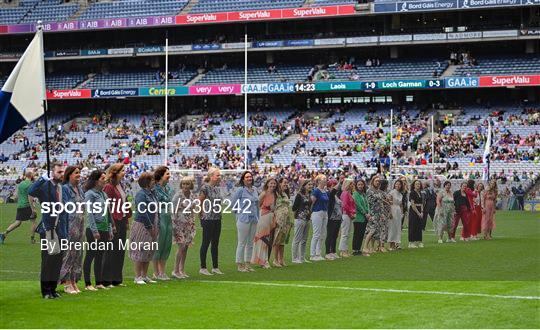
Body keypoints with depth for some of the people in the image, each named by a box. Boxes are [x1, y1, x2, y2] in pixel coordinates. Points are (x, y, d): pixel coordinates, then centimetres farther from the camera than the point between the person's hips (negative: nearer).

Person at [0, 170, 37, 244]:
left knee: (17, 222, 8)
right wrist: (33, 209, -18)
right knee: (33, 221, 7)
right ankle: (32, 239, 6)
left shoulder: (20, 183, 13)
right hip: (27, 206, -7)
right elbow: (30, 197, -17)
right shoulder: (30, 184, -11)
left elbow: (17, 196, 18)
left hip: (19, 205, 7)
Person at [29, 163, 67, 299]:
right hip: (47, 229, -6)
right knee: (47, 261, -2)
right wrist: (43, 178, -31)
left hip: (59, 230, 6)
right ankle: (46, 291, 7)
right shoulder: (45, 186, -8)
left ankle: (53, 289, 18)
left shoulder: (62, 188, 11)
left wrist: (66, 231, 14)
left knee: (58, 261, 9)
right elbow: (31, 191, -30)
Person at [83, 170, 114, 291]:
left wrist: (110, 229, 15)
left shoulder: (103, 194, 15)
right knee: (90, 255, -3)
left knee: (101, 256, 10)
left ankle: (99, 283, 15)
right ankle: (87, 284, 0)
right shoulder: (90, 194, -8)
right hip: (93, 229, -8)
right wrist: (95, 231, -18)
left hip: (104, 229, 8)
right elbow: (89, 213, -14)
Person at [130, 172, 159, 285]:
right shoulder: (141, 195, -14)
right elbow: (142, 212, -19)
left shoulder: (152, 194, 13)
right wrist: (150, 226, -18)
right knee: (140, 251, -4)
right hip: (142, 226, -9)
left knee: (149, 252, 11)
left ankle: (144, 275, 19)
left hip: (152, 226, 9)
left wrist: (157, 226, 10)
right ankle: (137, 277, 1)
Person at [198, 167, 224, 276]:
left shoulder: (217, 188, 11)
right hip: (208, 219, -8)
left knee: (215, 243, 10)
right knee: (206, 243, -2)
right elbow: (199, 203, -10)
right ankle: (203, 268, 4)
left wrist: (218, 213, 12)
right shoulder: (205, 187, -12)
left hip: (217, 219, 8)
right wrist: (203, 215, -6)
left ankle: (215, 267, 16)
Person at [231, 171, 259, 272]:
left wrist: (257, 216, 12)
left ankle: (247, 264, 16)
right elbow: (233, 202, -4)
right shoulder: (240, 190, -7)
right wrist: (239, 213, -2)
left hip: (254, 220, 6)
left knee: (250, 243, 10)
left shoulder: (254, 190, 10)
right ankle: (239, 265, 3)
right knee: (242, 243, -2)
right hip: (244, 220, -6)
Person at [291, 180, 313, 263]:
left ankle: (302, 258, 18)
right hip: (300, 219, -8)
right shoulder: (299, 195, -10)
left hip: (307, 219, 8)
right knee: (297, 239, -4)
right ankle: (295, 258, -1)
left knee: (304, 240, 11)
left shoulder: (310, 195, 11)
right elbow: (294, 207, -10)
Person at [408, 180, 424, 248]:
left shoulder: (420, 193, 14)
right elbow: (412, 204, -13)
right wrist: (418, 213, -13)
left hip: (419, 212, 8)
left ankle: (418, 242, 9)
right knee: (413, 227, -6)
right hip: (413, 211, -8)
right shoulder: (412, 193, -9)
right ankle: (411, 243, -4)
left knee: (419, 227, 7)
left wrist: (422, 212, 1)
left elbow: (421, 203, 14)